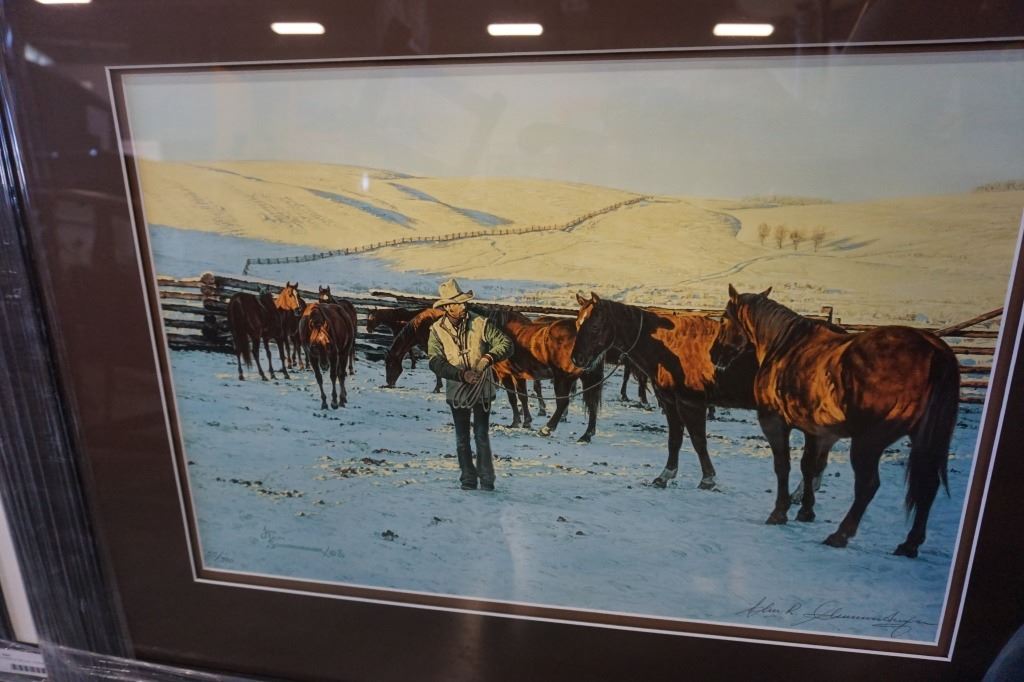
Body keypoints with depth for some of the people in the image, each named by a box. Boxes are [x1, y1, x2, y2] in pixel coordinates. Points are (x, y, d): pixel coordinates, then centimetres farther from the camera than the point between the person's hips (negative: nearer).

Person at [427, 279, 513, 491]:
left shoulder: (480, 323, -7)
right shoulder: (437, 330, -5)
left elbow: (505, 343, -9)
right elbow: (436, 363, -13)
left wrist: (488, 357, -27)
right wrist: (462, 374, -25)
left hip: (482, 389, -1)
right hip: (456, 391, 2)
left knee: (482, 436, 0)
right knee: (462, 439, 11)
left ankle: (487, 479, 13)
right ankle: (468, 478, 23)